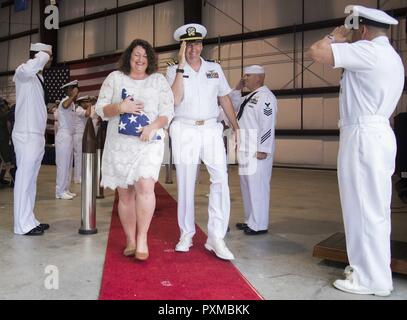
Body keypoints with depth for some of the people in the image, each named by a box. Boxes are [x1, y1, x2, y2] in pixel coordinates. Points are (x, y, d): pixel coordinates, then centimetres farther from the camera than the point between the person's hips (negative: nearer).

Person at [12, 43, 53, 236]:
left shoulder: (38, 76, 18)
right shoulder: (22, 72, -7)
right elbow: (29, 68, -33)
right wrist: (45, 54, -16)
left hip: (37, 135, 9)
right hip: (26, 136, -9)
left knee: (31, 180, 11)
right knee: (24, 179, -5)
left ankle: (29, 221, 18)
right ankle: (23, 225, 0)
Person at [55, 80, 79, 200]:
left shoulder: (71, 103, 18)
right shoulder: (65, 100, -12)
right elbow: (65, 106, -39)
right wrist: (73, 95, -30)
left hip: (69, 136, 10)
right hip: (64, 136, -10)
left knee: (68, 164, 12)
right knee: (63, 164, -7)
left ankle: (65, 189, 17)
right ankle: (60, 191, -2)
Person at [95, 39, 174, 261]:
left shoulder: (159, 80, 11)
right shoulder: (114, 78, 12)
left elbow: (168, 112, 5)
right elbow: (100, 108, 6)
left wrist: (153, 126, -15)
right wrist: (120, 107, -13)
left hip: (149, 143, -1)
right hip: (119, 144, 2)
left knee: (145, 186, -22)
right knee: (125, 193, 4)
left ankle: (142, 239, -11)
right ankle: (130, 241, 16)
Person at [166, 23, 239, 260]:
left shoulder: (215, 69, 13)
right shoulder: (174, 70, 6)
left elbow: (225, 98, 16)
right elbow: (175, 99, -11)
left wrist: (236, 126, 10)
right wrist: (182, 66, -10)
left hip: (211, 128, 1)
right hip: (184, 130, -1)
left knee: (221, 178, -13)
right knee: (185, 183, 4)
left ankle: (216, 237, -6)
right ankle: (186, 234, 18)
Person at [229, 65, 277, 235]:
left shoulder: (265, 96, -11)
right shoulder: (249, 97, 18)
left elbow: (268, 125, -18)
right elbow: (233, 105, 31)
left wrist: (263, 150, -21)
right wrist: (237, 88, 17)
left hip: (257, 150, -10)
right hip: (246, 149, 10)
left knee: (257, 185, -5)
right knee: (247, 185, 15)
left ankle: (259, 225, 5)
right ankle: (250, 221, 27)